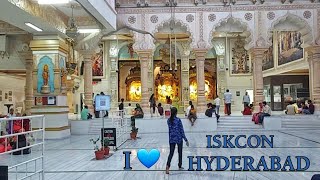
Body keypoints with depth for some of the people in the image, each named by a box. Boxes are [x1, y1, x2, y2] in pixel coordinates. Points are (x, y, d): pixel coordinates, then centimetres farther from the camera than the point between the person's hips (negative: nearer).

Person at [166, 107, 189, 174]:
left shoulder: (168, 120, 0)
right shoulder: (178, 120, -13)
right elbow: (182, 130, -12)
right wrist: (186, 140, -7)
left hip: (171, 139, 3)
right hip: (179, 138, -3)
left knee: (171, 153, 4)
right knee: (180, 152, 16)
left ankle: (168, 166, -17)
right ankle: (180, 166, 28)